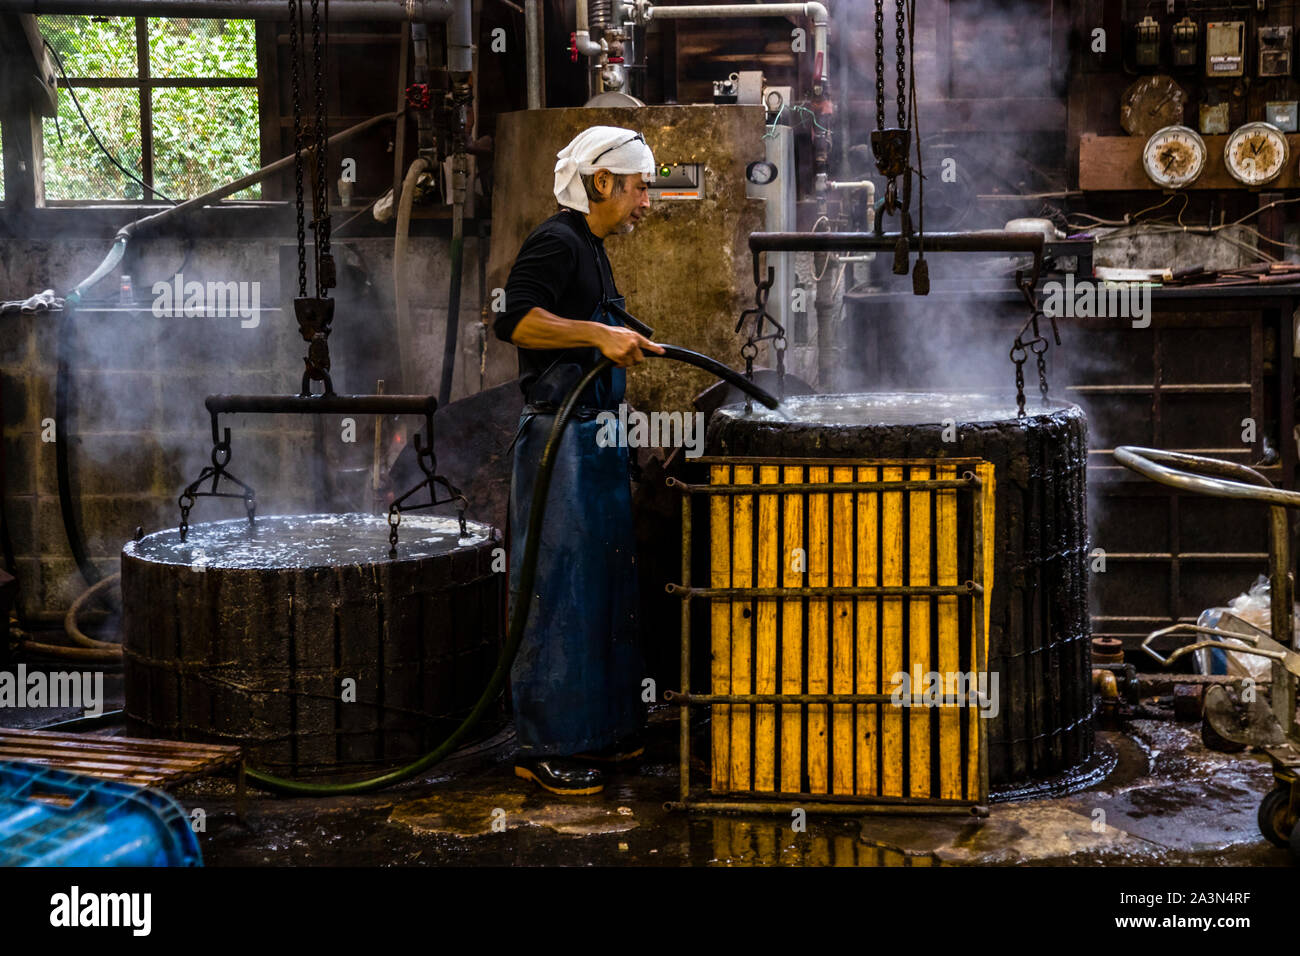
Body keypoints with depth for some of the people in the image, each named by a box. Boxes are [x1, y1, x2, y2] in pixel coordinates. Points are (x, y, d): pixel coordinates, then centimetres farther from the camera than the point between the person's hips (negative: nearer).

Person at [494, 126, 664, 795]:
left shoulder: (592, 249, 20)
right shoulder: (556, 242, -11)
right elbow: (514, 320, -25)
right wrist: (598, 333, -27)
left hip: (596, 438, 11)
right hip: (558, 434, -11)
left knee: (605, 587, 14)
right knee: (558, 591, -8)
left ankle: (602, 729, 24)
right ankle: (546, 747, -3)